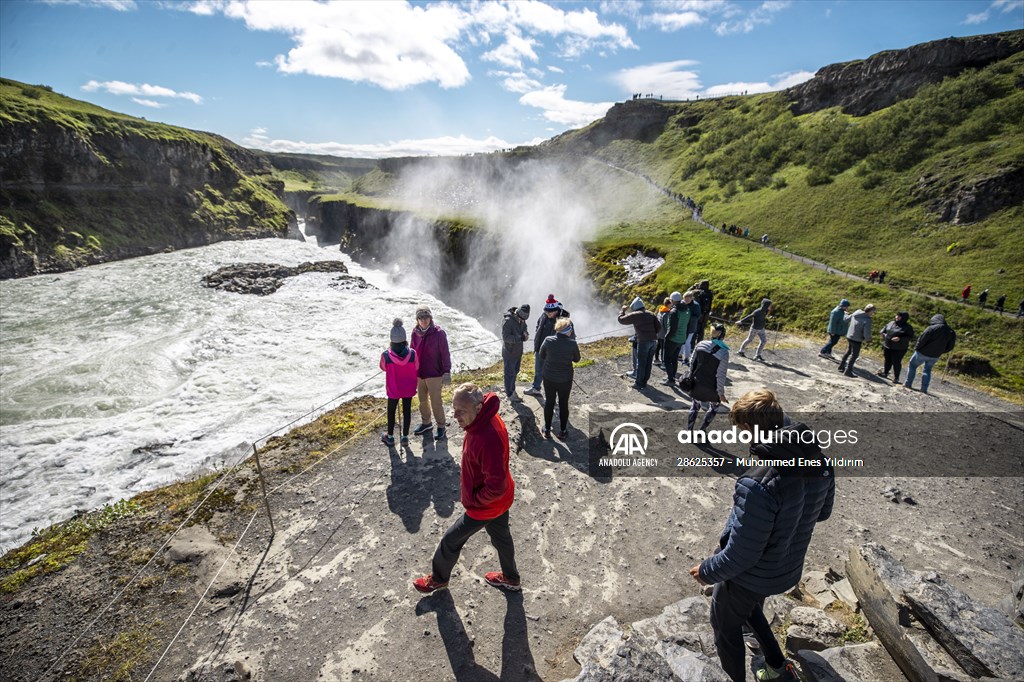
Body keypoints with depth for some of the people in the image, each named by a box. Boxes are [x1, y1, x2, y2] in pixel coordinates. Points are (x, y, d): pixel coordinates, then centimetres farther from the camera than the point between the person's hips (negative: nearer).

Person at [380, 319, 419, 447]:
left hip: (393, 389, -1)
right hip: (409, 388, 1)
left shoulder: (386, 355, -25)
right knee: (407, 411, 17)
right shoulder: (412, 354, -22)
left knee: (391, 411, 19)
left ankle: (390, 437, 34)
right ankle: (405, 437, 31)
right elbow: (417, 370, -6)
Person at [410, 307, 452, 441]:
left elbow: (445, 354, -13)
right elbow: (413, 352, 12)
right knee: (422, 400, 19)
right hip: (419, 373, 6)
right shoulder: (415, 333, 1)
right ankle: (425, 422, 37)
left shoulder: (438, 333, -15)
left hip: (434, 374, -6)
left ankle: (441, 426, 19)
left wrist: (447, 371, -14)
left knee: (436, 401, 2)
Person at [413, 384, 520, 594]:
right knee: (501, 537, 29)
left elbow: (496, 486, -34)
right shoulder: (487, 419, -11)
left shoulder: (487, 439, -40)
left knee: (451, 541, 14)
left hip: (486, 505, -8)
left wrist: (475, 499, -15)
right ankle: (511, 578, 53)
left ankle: (438, 578, 42)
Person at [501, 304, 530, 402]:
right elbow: (506, 337, -28)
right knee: (510, 374, 4)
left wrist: (525, 334, -13)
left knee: (515, 372, 20)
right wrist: (521, 338, -33)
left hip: (518, 351, 8)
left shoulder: (522, 320, 0)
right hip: (509, 353, -8)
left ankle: (511, 390, 38)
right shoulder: (508, 321, -24)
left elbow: (525, 329, 11)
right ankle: (509, 394, 18)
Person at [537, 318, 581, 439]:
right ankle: (563, 432, 27)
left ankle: (547, 430, 29)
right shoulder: (572, 344, -19)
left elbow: (541, 354, 2)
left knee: (549, 403, 18)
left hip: (549, 378, 1)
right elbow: (576, 359, -3)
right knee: (563, 404, 16)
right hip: (565, 379, -1)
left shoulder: (548, 340, -14)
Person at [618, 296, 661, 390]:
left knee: (641, 363, 2)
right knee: (648, 363, 12)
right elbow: (659, 326, 9)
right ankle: (644, 382, 21)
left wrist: (623, 310, 18)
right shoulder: (651, 314, 13)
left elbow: (621, 320, 3)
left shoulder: (635, 315, -4)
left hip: (643, 341, -6)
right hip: (653, 340, 6)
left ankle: (638, 383, 7)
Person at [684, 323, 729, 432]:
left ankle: (689, 430, 28)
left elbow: (692, 363, 1)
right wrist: (721, 393, -7)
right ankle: (702, 429, 28)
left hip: (696, 384, 4)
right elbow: (721, 375, -16)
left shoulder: (700, 344, -7)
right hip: (710, 388, -3)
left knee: (695, 405, 24)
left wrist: (691, 377, 16)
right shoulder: (724, 353, -18)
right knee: (715, 406, 25)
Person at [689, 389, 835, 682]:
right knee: (750, 609, 36)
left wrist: (707, 571, -12)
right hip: (788, 571, 7)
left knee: (726, 627, 22)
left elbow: (740, 555, -30)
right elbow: (822, 513, 6)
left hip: (749, 577, -7)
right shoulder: (820, 463, -14)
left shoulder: (758, 484, -38)